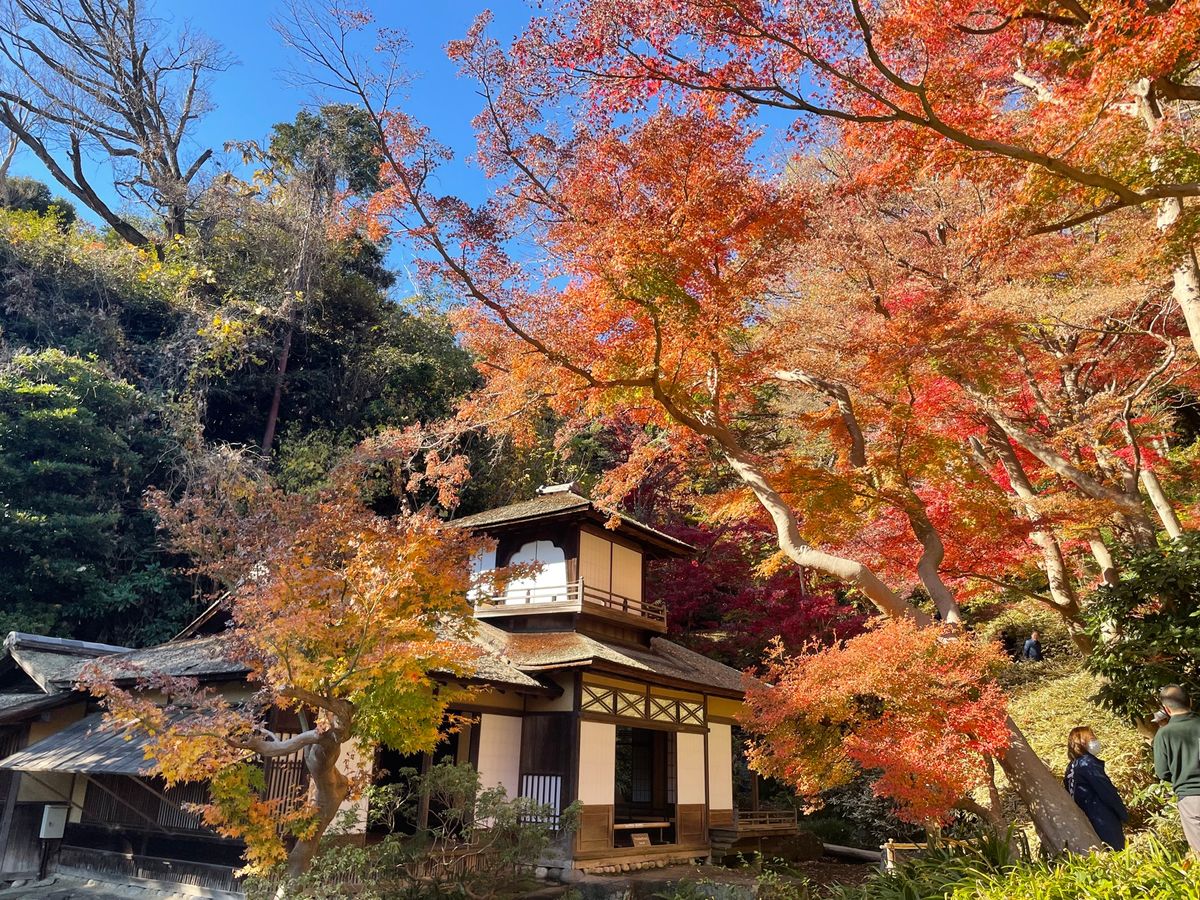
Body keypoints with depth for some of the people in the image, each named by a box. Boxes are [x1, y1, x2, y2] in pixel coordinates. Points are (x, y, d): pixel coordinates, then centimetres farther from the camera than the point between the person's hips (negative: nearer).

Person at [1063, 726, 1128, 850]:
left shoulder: (1071, 768, 13)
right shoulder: (1088, 762, -11)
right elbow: (1107, 792, -13)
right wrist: (1125, 815, -1)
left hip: (1089, 823, 8)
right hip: (1103, 820, -8)